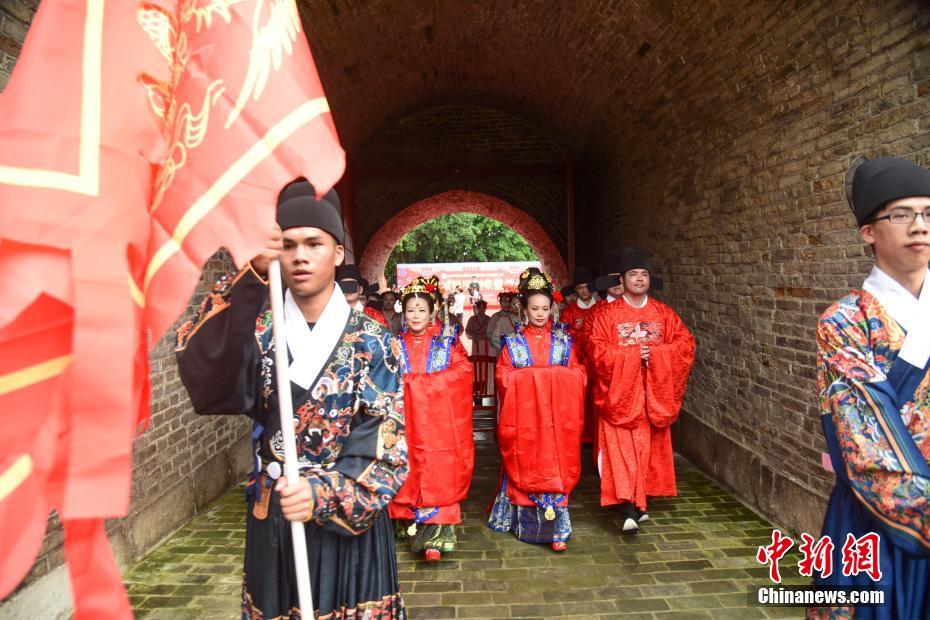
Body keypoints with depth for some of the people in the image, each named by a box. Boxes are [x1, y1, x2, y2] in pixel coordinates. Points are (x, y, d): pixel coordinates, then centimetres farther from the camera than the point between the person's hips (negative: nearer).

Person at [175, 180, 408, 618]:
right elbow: (207, 382, -23)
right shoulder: (257, 333, -2)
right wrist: (248, 278, -33)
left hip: (351, 524, -1)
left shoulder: (372, 341, -6)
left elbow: (383, 446, -12)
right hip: (273, 524, 2)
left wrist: (325, 494, -28)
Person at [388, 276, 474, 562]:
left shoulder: (447, 342, 6)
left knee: (439, 476, -3)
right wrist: (423, 382, -9)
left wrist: (414, 380, -10)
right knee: (409, 474, 2)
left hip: (440, 422, -1)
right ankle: (413, 527, 16)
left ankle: (434, 538, 2)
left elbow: (462, 372, -4)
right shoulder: (396, 345, 10)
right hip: (408, 423, 1)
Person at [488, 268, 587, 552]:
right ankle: (526, 521, 23)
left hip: (557, 416, 1)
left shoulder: (563, 340, 6)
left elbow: (578, 375, 4)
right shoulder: (513, 342, 4)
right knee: (525, 467, 5)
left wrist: (556, 377, -12)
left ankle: (556, 528, 7)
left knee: (555, 468, -1)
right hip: (525, 417, 0)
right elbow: (504, 377, -3)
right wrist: (533, 376, -13)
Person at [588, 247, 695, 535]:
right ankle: (629, 507, -9)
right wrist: (633, 353, -17)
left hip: (653, 394, 3)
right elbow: (597, 350, -9)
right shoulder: (607, 314, -2)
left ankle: (638, 502, 24)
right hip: (620, 394, -3)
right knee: (621, 448, -10)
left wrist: (655, 353, -13)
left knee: (649, 448, 9)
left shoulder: (664, 314, 7)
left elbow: (686, 345, 2)